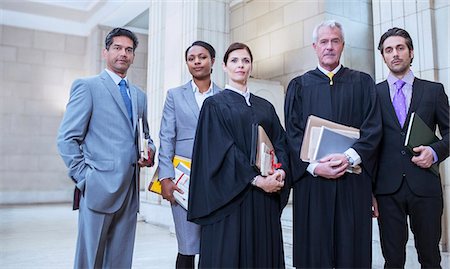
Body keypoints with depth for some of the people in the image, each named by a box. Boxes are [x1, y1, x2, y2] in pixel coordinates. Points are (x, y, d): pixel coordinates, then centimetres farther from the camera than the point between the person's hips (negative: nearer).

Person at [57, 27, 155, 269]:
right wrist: (84, 178, -11)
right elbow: (66, 138, -5)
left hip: (130, 188, 5)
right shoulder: (87, 86, 1)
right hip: (99, 186, -5)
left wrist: (150, 151, 2)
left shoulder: (139, 95, 18)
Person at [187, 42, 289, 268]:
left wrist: (281, 170, -11)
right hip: (230, 193, -4)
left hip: (266, 195, 4)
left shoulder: (265, 106, 16)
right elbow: (221, 149, -8)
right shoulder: (215, 104, 2)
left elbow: (280, 142, 9)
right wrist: (256, 180, -15)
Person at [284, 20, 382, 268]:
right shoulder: (299, 86, 11)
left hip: (353, 180, 1)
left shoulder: (363, 83, 11)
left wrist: (350, 157, -16)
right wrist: (314, 166, -13)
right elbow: (292, 133, 2)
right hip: (311, 180, 0)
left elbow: (373, 128, 1)